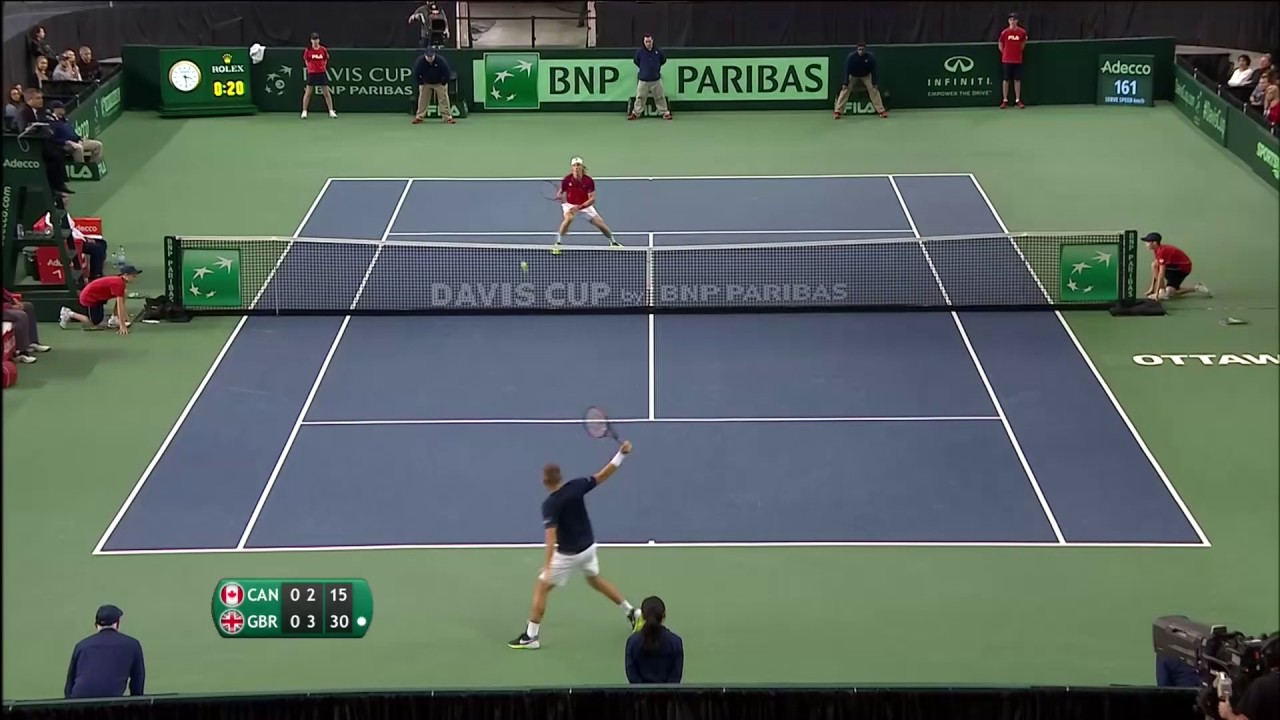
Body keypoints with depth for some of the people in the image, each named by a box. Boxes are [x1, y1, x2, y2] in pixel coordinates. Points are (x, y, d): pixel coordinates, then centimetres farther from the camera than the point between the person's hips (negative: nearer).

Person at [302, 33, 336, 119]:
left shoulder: (323, 50, 2)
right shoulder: (308, 50, -2)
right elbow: (306, 60, 10)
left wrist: (323, 67, 5)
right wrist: (311, 67, 3)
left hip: (322, 73, 1)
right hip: (311, 73, -1)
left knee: (327, 93, 2)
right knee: (307, 93, 0)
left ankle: (331, 111, 7)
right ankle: (304, 112, 7)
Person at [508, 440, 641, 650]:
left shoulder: (550, 504, -23)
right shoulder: (577, 486, -10)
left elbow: (551, 537, -32)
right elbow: (603, 475, -2)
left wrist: (547, 567, -36)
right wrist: (622, 453, 0)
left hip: (569, 554, -6)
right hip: (588, 546, 7)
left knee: (540, 587, 5)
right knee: (595, 580, 32)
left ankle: (530, 637, 5)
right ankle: (632, 612, 37)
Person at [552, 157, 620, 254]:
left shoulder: (589, 181, -18)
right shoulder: (567, 180, -17)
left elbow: (592, 199, -19)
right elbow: (560, 194, -6)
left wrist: (579, 207, -30)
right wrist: (560, 197, -32)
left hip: (585, 205, 1)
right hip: (570, 205, -1)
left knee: (600, 223, -1)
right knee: (568, 218, -34)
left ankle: (613, 242, 26)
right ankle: (558, 243, -22)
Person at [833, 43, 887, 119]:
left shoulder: (870, 57, -25)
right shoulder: (851, 57, -29)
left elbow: (873, 70, -17)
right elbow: (847, 70, -26)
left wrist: (874, 83, -18)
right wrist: (845, 83, -28)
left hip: (866, 76, 1)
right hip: (853, 75, -1)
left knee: (874, 90, -10)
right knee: (845, 90, -15)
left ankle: (881, 111, -4)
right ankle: (838, 112, -15)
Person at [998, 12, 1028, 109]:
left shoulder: (1022, 32, -2)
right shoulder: (1004, 32, -4)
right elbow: (1000, 45, 8)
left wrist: (1018, 52, 12)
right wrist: (1006, 54, 5)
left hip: (1018, 60, 1)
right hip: (1007, 60, -1)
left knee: (1017, 80, 3)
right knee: (1006, 80, 1)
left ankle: (1018, 100, 8)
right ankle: (1005, 101, 5)